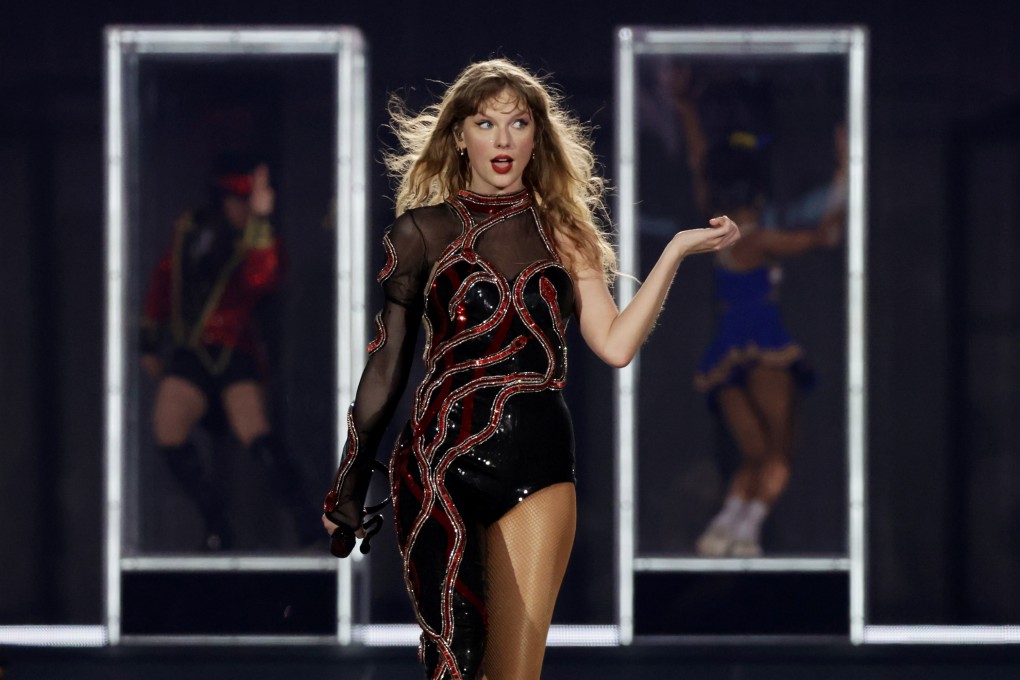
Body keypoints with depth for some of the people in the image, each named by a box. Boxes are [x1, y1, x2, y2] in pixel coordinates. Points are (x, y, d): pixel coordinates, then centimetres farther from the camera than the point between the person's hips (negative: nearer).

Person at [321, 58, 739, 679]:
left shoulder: (561, 233, 15)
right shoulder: (424, 231, 9)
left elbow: (615, 344, 3)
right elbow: (388, 365, 10)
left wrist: (677, 251, -1)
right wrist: (348, 484, 10)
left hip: (538, 464, 2)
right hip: (440, 463, -2)